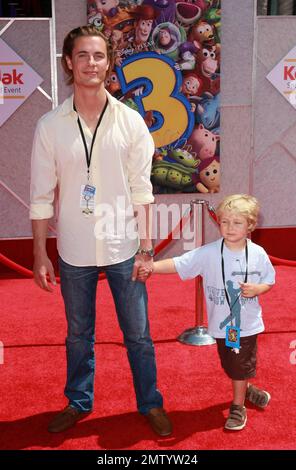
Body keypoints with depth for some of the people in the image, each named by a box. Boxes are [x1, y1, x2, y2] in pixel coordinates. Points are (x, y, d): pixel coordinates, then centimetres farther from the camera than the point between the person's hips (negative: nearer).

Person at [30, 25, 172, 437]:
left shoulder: (130, 122, -4)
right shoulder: (50, 125, -4)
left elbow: (140, 189, -1)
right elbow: (42, 196, -1)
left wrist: (145, 245, -4)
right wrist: (40, 256, -2)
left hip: (123, 248, 0)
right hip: (74, 252, 1)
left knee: (138, 334, 11)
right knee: (78, 335, 17)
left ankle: (150, 403, 32)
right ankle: (79, 403, 38)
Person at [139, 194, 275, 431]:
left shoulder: (258, 254, -9)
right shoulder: (208, 253, -14)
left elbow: (269, 281, 4)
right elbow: (179, 264, -18)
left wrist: (257, 289, -18)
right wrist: (151, 267, -31)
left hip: (248, 323, -1)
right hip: (222, 323, 1)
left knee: (242, 364, 10)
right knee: (230, 365, 17)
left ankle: (238, 406, 30)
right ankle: (246, 389, 47)